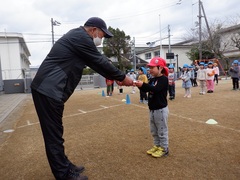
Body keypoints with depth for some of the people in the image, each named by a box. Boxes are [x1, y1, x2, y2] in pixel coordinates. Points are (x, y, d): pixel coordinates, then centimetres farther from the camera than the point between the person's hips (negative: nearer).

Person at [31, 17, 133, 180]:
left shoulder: (77, 37, 21)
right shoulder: (81, 37, -11)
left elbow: (95, 63, 22)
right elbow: (100, 62, -9)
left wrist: (115, 77, 20)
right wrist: (122, 77, 3)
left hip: (48, 89, 10)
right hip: (49, 91, -10)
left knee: (55, 133, 16)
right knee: (54, 135, 0)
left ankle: (65, 166, 30)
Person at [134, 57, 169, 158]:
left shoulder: (163, 79, -14)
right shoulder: (152, 79, 12)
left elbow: (156, 89, -28)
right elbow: (146, 89, 7)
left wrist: (143, 84, -36)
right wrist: (140, 86, -13)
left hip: (161, 109, -9)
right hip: (152, 109, 9)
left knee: (162, 130, 3)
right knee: (154, 131, 18)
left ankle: (164, 149, 17)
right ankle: (157, 146, 33)